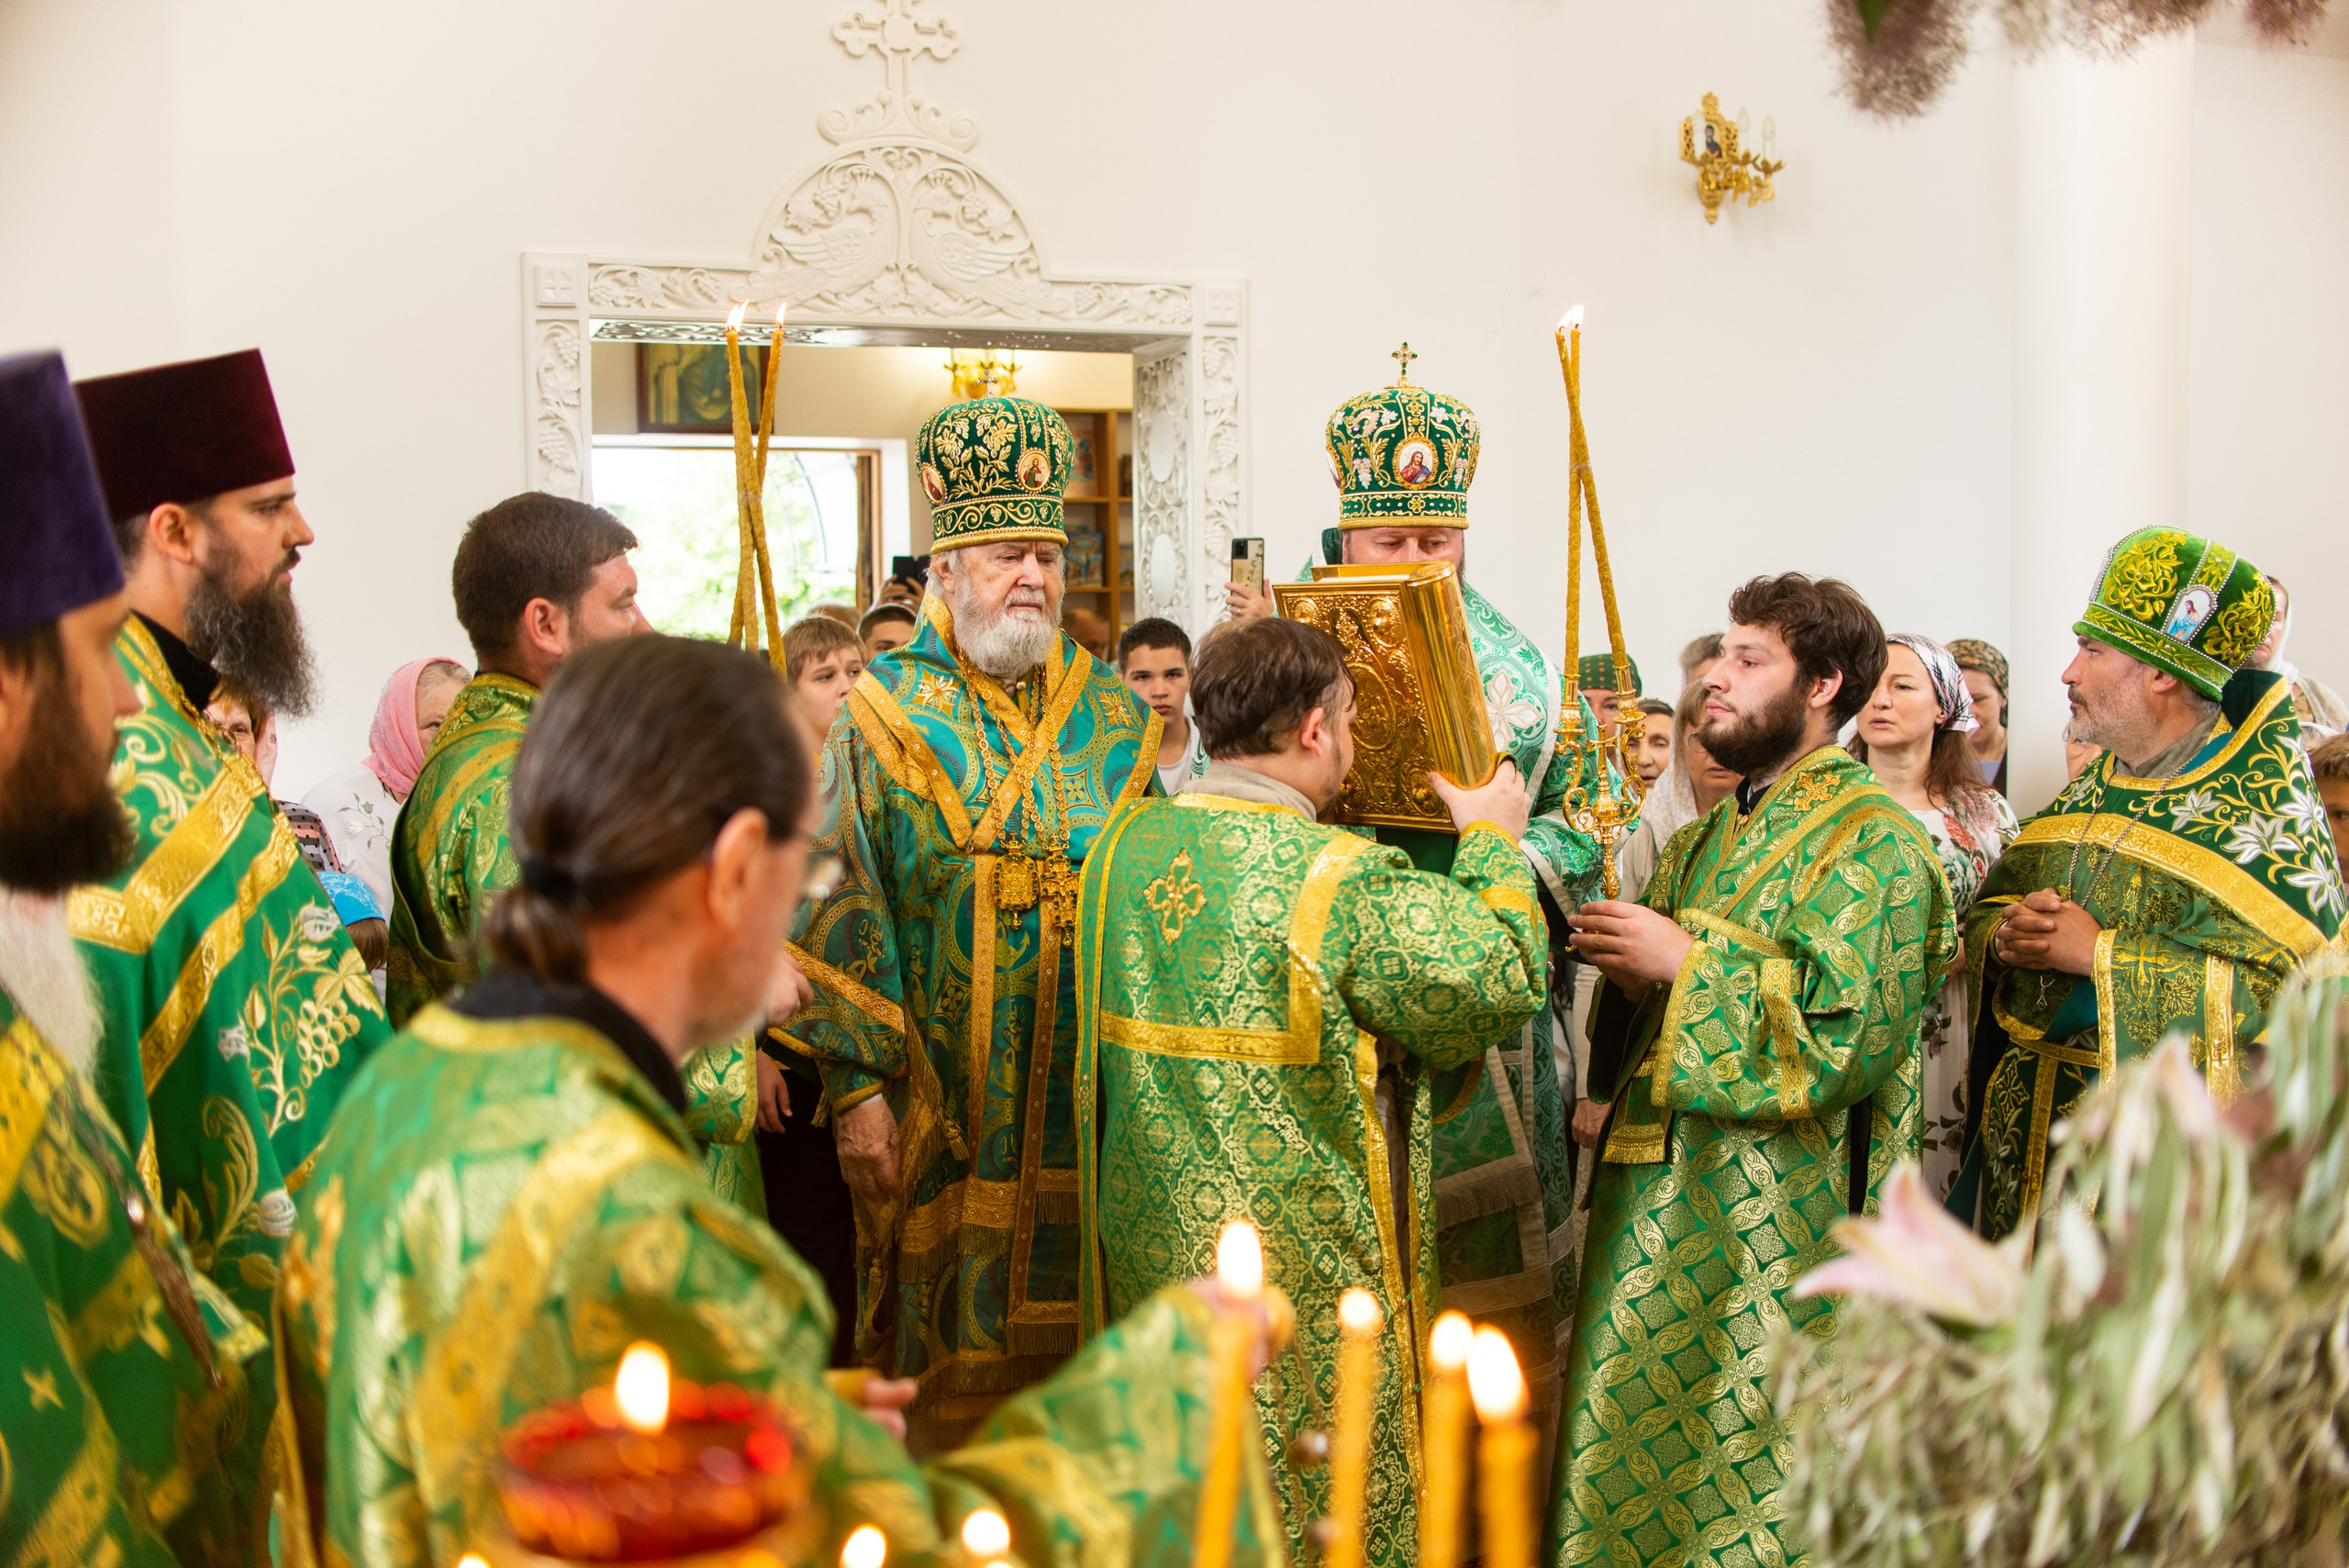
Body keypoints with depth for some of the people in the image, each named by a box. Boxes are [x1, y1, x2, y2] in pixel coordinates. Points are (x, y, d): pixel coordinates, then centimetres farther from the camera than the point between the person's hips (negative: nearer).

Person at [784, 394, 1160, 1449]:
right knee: (947, 1364, 4)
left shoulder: (1117, 720, 10)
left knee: (1080, 1340, 9)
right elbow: (835, 910, -5)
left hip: (1095, 1107, 3)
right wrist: (857, 1085, -12)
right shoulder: (881, 718, 0)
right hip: (942, 1119, -3)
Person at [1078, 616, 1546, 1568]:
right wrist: (1494, 842, 2)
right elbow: (1502, 982, -13)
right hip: (1301, 1267, -6)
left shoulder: (1123, 845, -1)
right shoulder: (1346, 881, -21)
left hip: (1149, 1243, 6)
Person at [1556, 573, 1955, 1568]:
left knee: (1737, 1488, 2)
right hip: (1656, 1205, 8)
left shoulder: (1871, 841, -10)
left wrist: (1685, 963, -18)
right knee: (1630, 1480, 14)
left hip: (1772, 1232, -8)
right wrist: (1621, 959, 0)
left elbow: (1854, 1040, -22)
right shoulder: (1714, 837, 16)